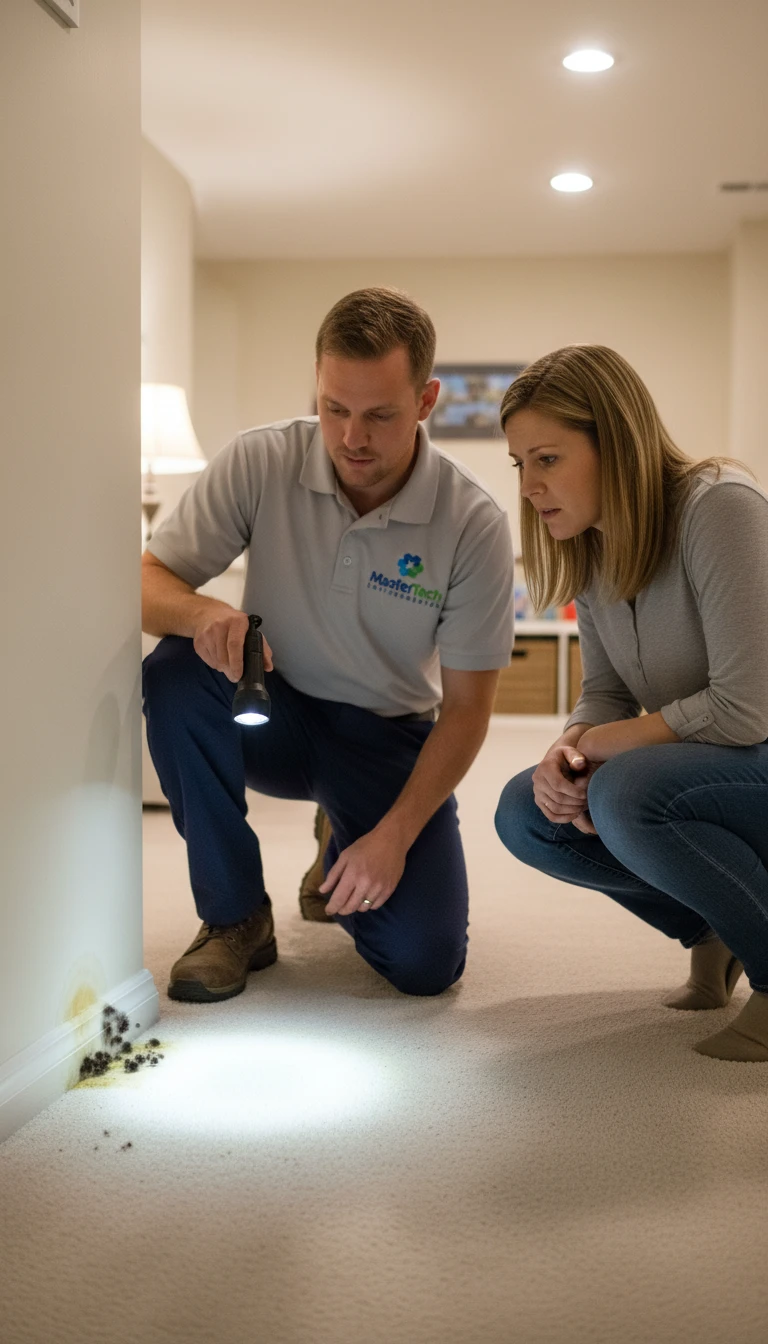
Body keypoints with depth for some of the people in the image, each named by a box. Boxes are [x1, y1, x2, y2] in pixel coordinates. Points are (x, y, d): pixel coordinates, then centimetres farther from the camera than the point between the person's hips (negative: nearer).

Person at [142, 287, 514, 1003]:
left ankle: (345, 851, 22)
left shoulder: (473, 521, -18)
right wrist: (202, 613, -38)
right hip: (273, 713, 1)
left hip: (389, 734, 0)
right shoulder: (261, 462, -16)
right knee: (177, 672, -33)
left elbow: (466, 706, -12)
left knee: (426, 963, -15)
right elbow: (145, 582, -14)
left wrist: (393, 835, -21)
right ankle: (235, 917, -12)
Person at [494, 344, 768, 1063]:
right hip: (694, 768, 8)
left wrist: (597, 744, -17)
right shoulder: (589, 548, 2)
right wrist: (566, 749, -16)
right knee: (525, 813, -7)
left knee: (624, 795, -33)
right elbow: (604, 693, 7)